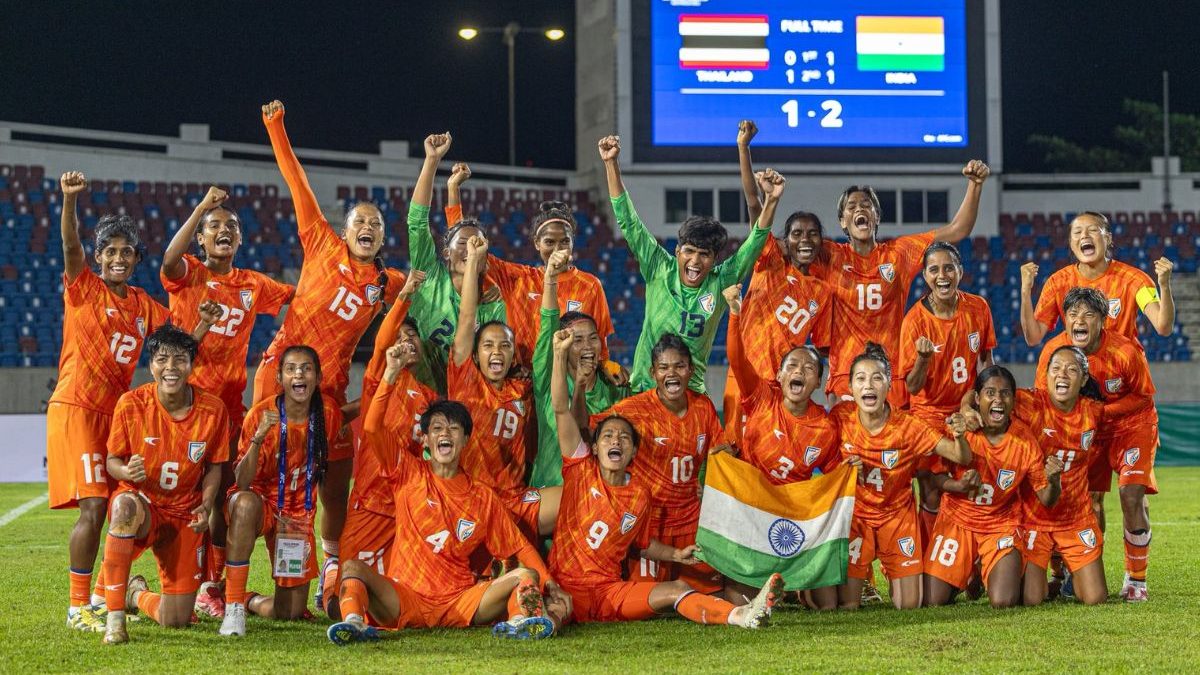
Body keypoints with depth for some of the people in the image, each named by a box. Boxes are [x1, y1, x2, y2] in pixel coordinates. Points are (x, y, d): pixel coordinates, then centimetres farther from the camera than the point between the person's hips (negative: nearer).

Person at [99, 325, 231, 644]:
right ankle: (115, 615, -31)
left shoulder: (213, 409, -9)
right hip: (141, 502, -2)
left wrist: (206, 505, -14)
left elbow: (214, 466, 4)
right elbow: (112, 460, -4)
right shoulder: (130, 404, -13)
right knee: (125, 506, -43)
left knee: (176, 620, -4)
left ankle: (138, 594, 36)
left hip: (184, 515, 2)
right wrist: (127, 471, -29)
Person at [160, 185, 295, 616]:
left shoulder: (252, 285, 13)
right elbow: (170, 259, -23)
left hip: (229, 399, 4)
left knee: (222, 494, 5)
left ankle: (212, 587, 13)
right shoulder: (189, 273, -1)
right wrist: (202, 206, -25)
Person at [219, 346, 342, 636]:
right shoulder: (261, 414, -17)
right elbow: (242, 483, -25)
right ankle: (233, 607, -35)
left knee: (290, 612, -2)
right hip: (261, 502, -3)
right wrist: (259, 437, -35)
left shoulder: (329, 414, -7)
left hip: (299, 513, 3)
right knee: (245, 503, -42)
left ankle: (247, 600, 33)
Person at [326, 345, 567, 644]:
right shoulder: (409, 474, 8)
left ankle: (519, 621, -51)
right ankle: (354, 622, -56)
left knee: (525, 575, -19)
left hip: (459, 603, 2)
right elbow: (372, 428, -5)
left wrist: (549, 583, -3)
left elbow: (519, 546, 13)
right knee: (354, 567, -27)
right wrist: (391, 373, -13)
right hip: (405, 598, -1)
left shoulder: (482, 497, 13)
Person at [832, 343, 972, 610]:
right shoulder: (840, 416, -15)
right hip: (855, 515, 0)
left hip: (897, 515, 0)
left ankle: (894, 577, 34)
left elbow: (962, 458, -18)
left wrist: (959, 437, -40)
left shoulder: (908, 426, -17)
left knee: (910, 605, -1)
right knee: (847, 604, -5)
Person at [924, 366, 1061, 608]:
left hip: (1001, 525, 0)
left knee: (1003, 602, -17)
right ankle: (966, 574, 27)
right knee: (932, 601, -7)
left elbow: (1047, 500, -6)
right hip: (957, 521, 0)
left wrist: (1053, 480, -29)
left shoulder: (1025, 440, -11)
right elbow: (935, 475, -6)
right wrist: (958, 485, -27)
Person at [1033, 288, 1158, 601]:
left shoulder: (1125, 351, -28)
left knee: (1132, 495, -16)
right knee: (1090, 498, -1)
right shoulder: (1053, 350, -20)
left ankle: (1136, 580, -2)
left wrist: (1101, 411, -23)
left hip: (1131, 423, -3)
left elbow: (1143, 397, -13)